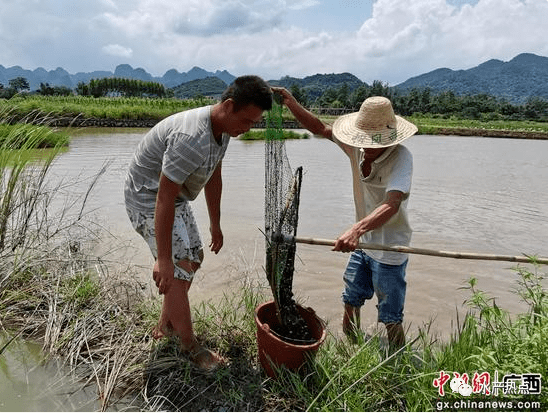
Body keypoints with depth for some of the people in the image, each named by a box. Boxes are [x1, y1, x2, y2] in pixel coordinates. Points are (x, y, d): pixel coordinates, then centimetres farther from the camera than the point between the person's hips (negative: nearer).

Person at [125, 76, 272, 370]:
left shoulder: (222, 128, -4)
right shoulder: (192, 138, -35)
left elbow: (213, 178, 8)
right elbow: (164, 197, -33)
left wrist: (215, 225, 15)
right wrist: (164, 258, -29)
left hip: (176, 196, 10)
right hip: (148, 199, -10)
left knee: (194, 257, 15)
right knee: (177, 272, -9)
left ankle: (165, 327, 32)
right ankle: (190, 346, 12)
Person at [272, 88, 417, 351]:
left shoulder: (401, 157, -25)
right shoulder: (357, 146, -7)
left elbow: (392, 205, -40)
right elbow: (319, 129, 3)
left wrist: (356, 229, -56)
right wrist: (290, 103, -9)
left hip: (389, 250, -6)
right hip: (362, 243, 6)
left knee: (391, 319, 7)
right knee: (350, 302, 17)